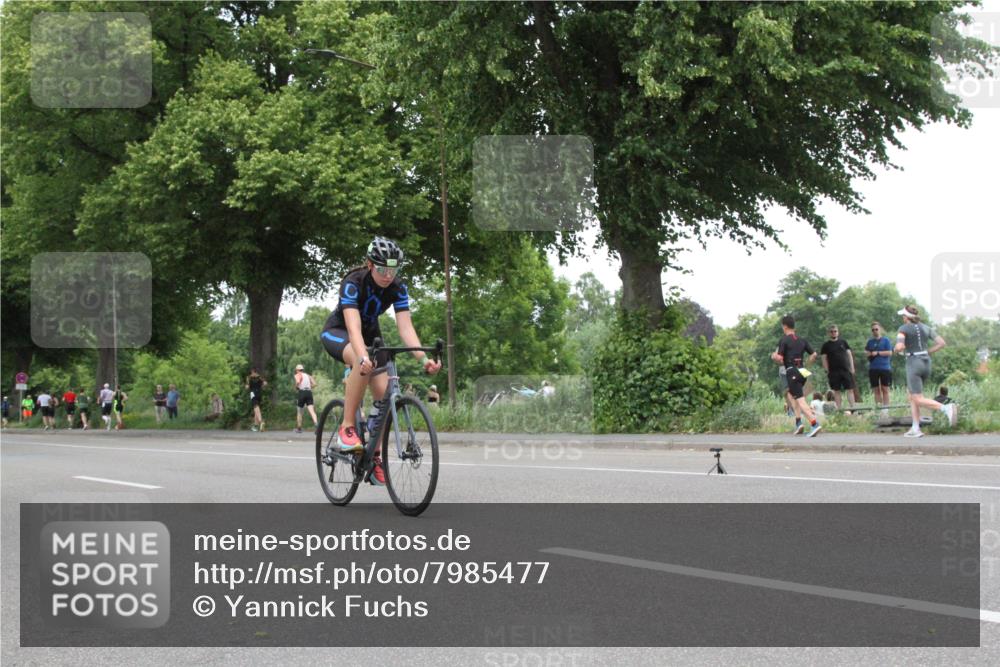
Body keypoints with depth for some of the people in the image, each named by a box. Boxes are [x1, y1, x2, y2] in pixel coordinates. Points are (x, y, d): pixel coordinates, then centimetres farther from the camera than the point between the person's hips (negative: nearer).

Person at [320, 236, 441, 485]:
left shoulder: (398, 288, -19)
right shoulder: (353, 283, -32)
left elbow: (405, 327, -27)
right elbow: (353, 326, -45)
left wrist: (424, 358, -43)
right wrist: (363, 357, -63)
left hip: (370, 334, 5)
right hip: (337, 332, -5)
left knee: (383, 393, -14)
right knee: (363, 364, -39)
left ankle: (375, 458, 1)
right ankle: (347, 428, -28)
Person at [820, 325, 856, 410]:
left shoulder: (843, 342, 10)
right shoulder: (826, 345, 5)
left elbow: (849, 354, 11)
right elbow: (824, 358, 5)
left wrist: (852, 367, 4)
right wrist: (827, 371, -3)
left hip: (846, 370, 1)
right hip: (834, 372, -1)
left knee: (850, 390, -2)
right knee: (837, 391, 2)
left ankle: (853, 407, 0)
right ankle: (839, 409, 7)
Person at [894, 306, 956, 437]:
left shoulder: (903, 329, -6)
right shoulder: (926, 328, 11)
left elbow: (899, 347, -21)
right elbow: (941, 343, 5)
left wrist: (898, 350, 4)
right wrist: (926, 353, 14)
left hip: (913, 364, -7)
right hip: (926, 364, 7)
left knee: (918, 401, -8)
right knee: (912, 396, 18)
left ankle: (947, 408, -31)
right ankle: (915, 429, 9)